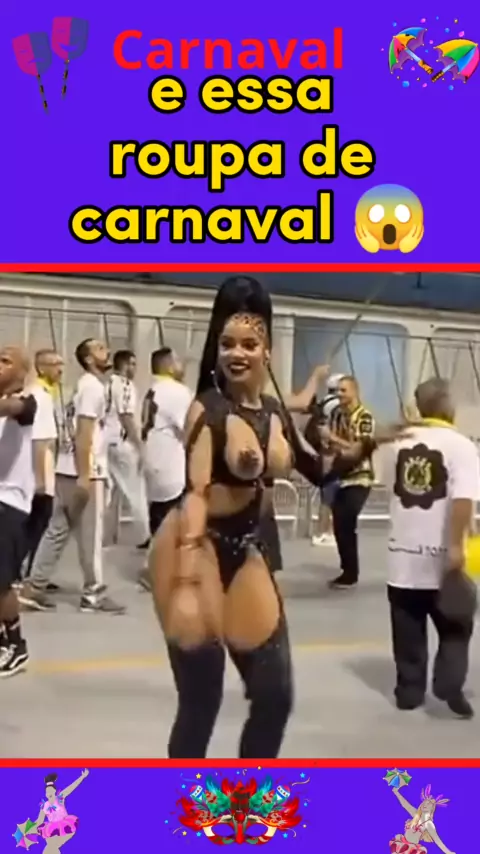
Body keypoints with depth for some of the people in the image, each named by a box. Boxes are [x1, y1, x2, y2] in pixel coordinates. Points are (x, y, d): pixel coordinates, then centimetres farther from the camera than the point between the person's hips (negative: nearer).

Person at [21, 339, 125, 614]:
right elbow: (84, 433, -19)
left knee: (58, 530, 11)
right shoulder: (93, 386, -11)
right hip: (84, 472, -9)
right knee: (91, 534, 0)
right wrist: (85, 475, -22)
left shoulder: (87, 385, 19)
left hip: (68, 470, 9)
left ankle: (34, 588, 15)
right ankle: (94, 594, 8)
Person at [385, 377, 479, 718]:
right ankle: (450, 684, 1)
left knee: (408, 631, 14)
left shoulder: (401, 444, 7)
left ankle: (410, 690, 19)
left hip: (403, 553, 4)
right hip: (441, 556, -4)